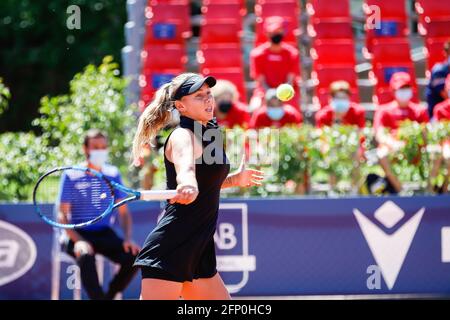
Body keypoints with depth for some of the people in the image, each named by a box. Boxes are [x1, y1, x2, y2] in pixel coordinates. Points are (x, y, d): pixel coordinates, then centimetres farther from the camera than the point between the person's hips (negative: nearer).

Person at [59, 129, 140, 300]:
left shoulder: (113, 175, 7)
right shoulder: (72, 176, -4)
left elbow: (124, 212, 9)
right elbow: (63, 216, -6)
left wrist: (128, 239, -10)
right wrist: (79, 241, -23)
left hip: (104, 234, 4)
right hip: (79, 234, -4)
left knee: (133, 256, -23)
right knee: (86, 256, -38)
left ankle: (109, 295, -2)